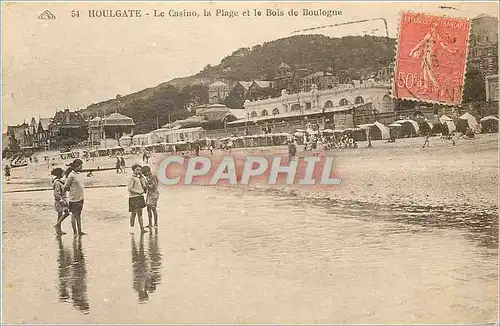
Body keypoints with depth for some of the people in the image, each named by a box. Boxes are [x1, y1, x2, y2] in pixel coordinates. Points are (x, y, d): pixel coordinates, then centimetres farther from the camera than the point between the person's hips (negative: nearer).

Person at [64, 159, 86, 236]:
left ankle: (79, 231, 24)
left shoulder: (79, 174, 6)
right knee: (74, 215, 5)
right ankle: (75, 232, 15)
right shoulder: (71, 175, -17)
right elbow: (65, 187, -12)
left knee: (79, 215, 15)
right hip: (74, 199, -7)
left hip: (80, 198, 7)